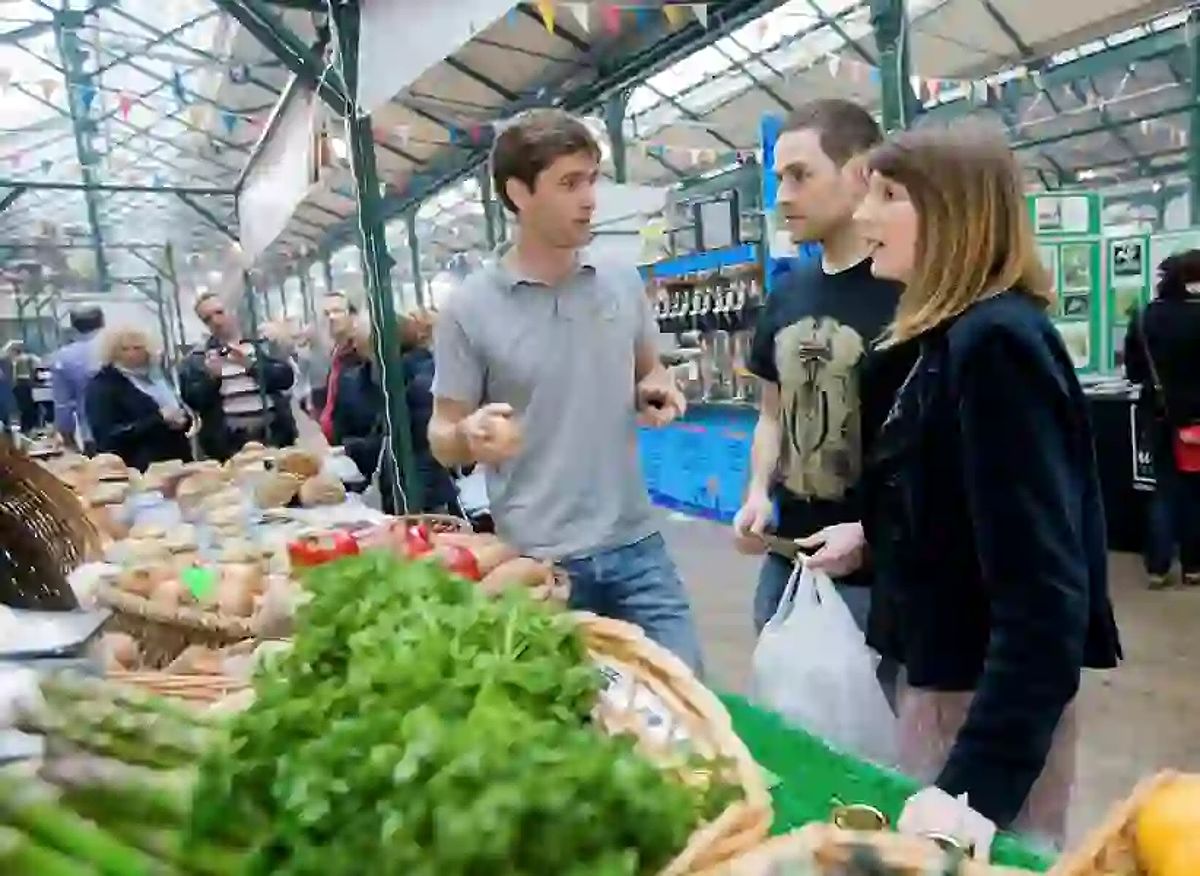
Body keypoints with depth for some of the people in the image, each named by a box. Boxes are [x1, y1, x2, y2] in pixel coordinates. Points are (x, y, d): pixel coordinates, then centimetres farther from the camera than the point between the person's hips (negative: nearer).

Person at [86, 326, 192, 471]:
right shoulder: (100, 387, -5)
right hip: (142, 471, -6)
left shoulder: (155, 374, 14)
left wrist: (183, 420, -4)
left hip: (180, 462, 7)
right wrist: (160, 419, -19)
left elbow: (179, 409, 21)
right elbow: (108, 437, -15)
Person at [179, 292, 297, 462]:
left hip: (274, 435, 1)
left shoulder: (261, 344, 8)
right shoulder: (196, 358, 8)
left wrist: (251, 365, -15)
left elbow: (286, 377, -3)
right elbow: (192, 400, 0)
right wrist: (211, 377, -15)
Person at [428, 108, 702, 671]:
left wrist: (656, 392, -4)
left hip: (636, 545, 4)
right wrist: (471, 436, -26)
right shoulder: (468, 309, -8)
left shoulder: (623, 283, 3)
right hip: (536, 561, -3)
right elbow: (442, 440, -3)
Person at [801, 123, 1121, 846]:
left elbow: (1044, 595, -26)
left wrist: (979, 783, -26)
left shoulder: (996, 343, -22)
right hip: (951, 671, 9)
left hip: (997, 692, -9)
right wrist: (875, 539, 6)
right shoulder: (953, 339, 6)